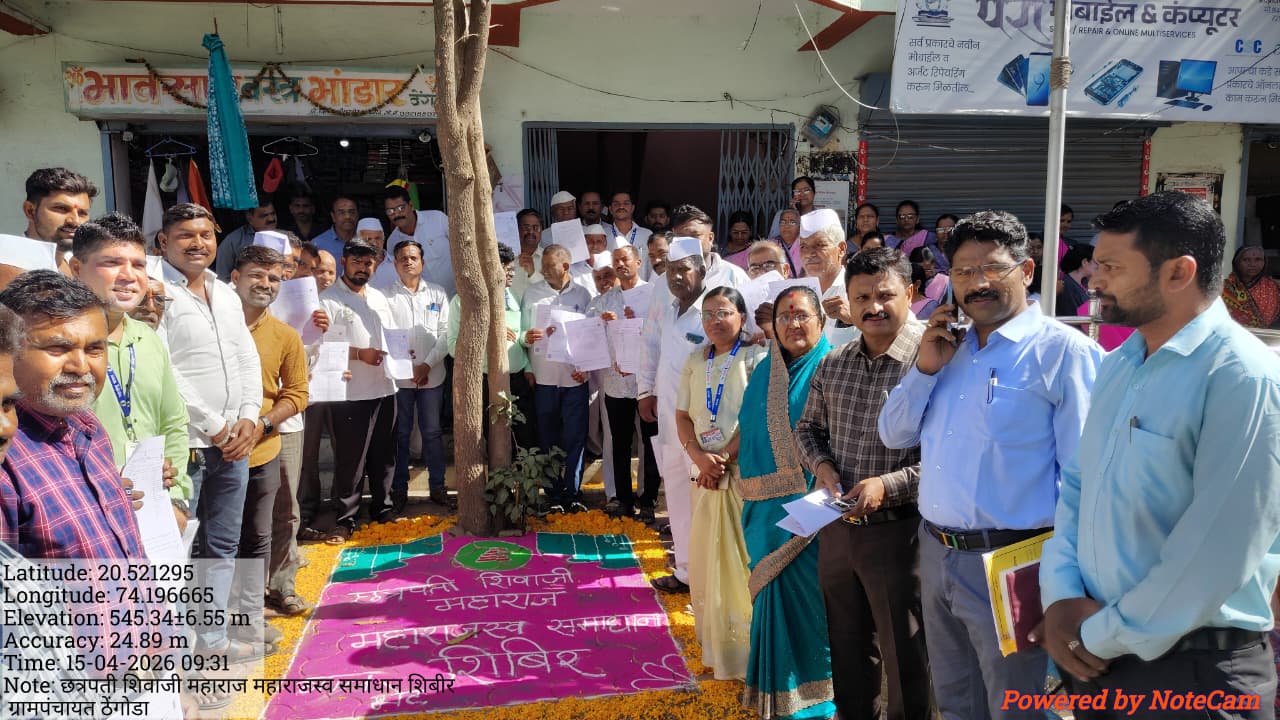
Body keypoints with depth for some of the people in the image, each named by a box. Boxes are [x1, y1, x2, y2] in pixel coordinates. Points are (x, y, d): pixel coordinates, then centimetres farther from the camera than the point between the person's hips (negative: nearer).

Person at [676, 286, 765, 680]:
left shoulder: (755, 357, -4)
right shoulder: (695, 361, 12)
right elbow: (683, 417, 9)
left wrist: (724, 458, -15)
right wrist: (700, 457, -8)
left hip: (745, 471, -5)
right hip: (704, 473, 5)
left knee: (741, 558, -2)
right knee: (705, 559, 9)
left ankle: (746, 648, 10)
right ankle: (714, 644, 22)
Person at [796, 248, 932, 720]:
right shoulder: (833, 364, 5)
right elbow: (808, 426, 16)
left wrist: (888, 485, -24)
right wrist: (821, 465, -3)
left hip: (898, 532, -6)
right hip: (837, 528, 6)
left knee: (905, 658, 11)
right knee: (848, 650, 22)